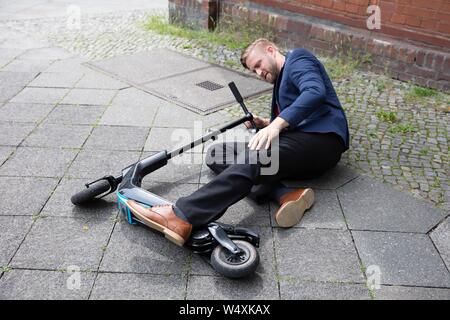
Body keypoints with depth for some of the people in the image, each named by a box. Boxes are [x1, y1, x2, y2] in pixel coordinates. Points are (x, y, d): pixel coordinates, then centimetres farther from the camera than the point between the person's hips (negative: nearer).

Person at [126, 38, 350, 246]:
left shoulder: (297, 59, 7)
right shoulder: (281, 83, 34)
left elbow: (315, 92, -15)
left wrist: (277, 123, -25)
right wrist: (267, 125, 10)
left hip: (322, 138, -8)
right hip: (299, 143, 8)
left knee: (254, 156, -36)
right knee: (217, 154, -7)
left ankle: (182, 217, -50)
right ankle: (285, 195, -27)